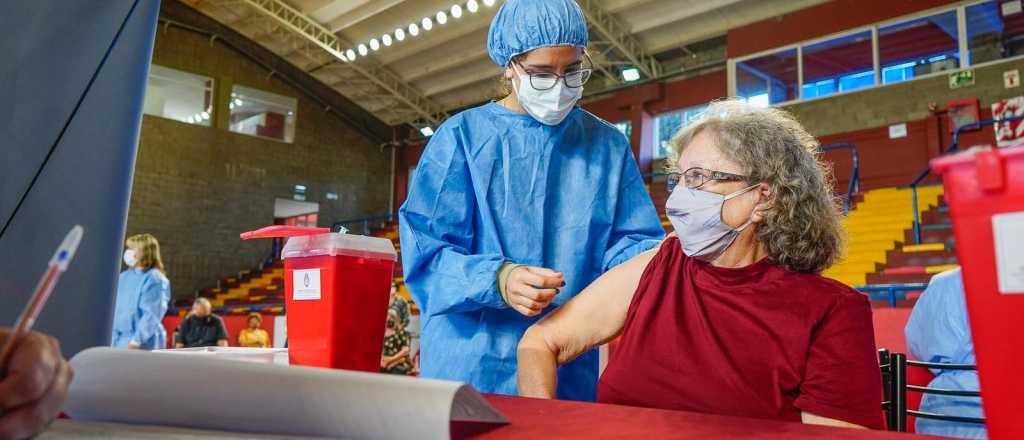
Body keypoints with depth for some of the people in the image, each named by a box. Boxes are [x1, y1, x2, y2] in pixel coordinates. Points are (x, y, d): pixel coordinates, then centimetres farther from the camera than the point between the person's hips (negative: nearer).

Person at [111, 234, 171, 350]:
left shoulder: (155, 279, -11)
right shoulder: (123, 277, 13)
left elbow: (151, 314, -17)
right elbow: (116, 309, 16)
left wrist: (137, 340, -22)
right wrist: (113, 336, 10)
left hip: (144, 343, -8)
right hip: (121, 340, 8)